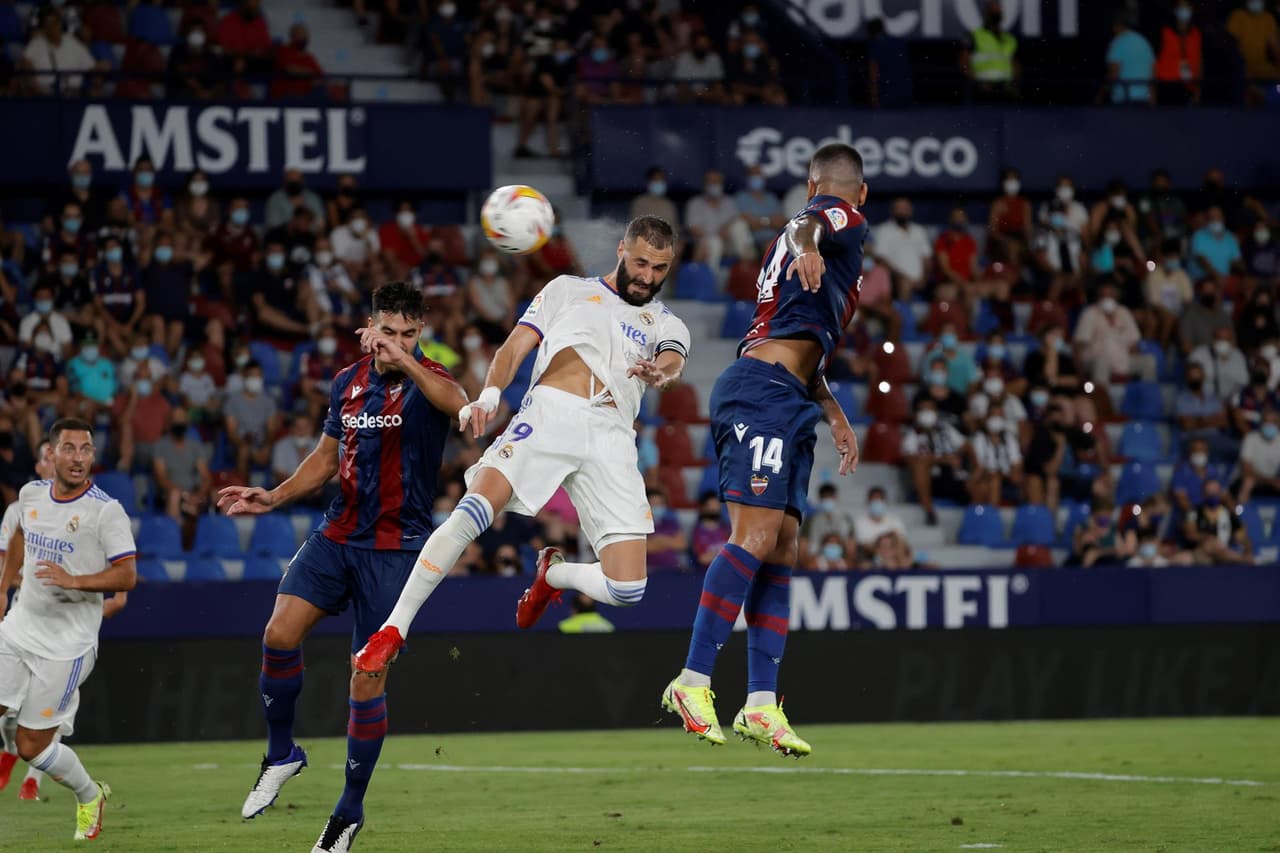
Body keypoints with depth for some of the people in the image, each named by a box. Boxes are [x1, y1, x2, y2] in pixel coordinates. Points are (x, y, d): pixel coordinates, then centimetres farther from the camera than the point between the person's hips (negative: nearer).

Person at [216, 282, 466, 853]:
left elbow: (460, 404, -35)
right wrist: (274, 497, 9)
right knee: (280, 632, -16)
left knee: (367, 679, -3)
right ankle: (281, 754, 7)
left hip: (396, 545, -5)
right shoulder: (348, 382, 9)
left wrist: (405, 361, -46)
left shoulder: (425, 381, -9)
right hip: (338, 533, 5)